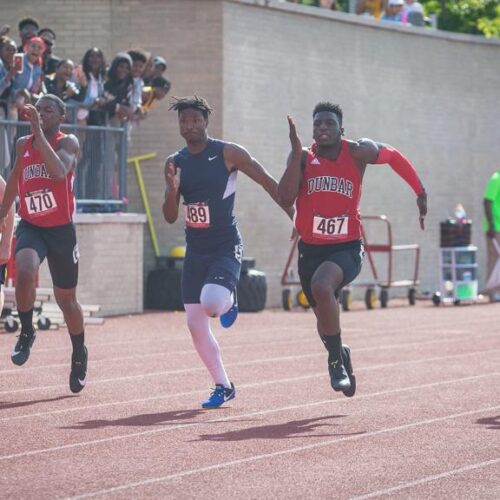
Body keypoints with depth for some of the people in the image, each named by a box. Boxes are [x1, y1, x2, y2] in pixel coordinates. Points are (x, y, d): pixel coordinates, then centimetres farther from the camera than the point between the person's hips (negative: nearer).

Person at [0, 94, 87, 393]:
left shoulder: (67, 143, -11)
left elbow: (59, 172, -33)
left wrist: (39, 131, -32)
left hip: (61, 230, -3)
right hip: (31, 227, 3)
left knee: (66, 299, 11)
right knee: (24, 273, -30)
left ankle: (79, 353, 35)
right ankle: (27, 332, -8)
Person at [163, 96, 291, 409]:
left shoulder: (228, 154, -9)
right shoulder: (175, 163, 6)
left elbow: (269, 183, -5)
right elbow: (170, 217, 6)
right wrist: (172, 190, -14)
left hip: (226, 247, -5)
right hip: (195, 250, 5)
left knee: (211, 303, -29)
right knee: (195, 324, 1)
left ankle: (229, 301, 10)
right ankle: (223, 386, 17)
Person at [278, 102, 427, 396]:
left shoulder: (357, 152, -8)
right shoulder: (303, 157, -5)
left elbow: (393, 156, 11)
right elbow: (286, 199, -19)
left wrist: (420, 192, 16)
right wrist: (297, 154, -26)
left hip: (347, 247, -4)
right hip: (310, 249, 4)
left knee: (321, 286, -34)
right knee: (324, 316, 16)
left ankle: (336, 360, -19)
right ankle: (340, 355, 50)